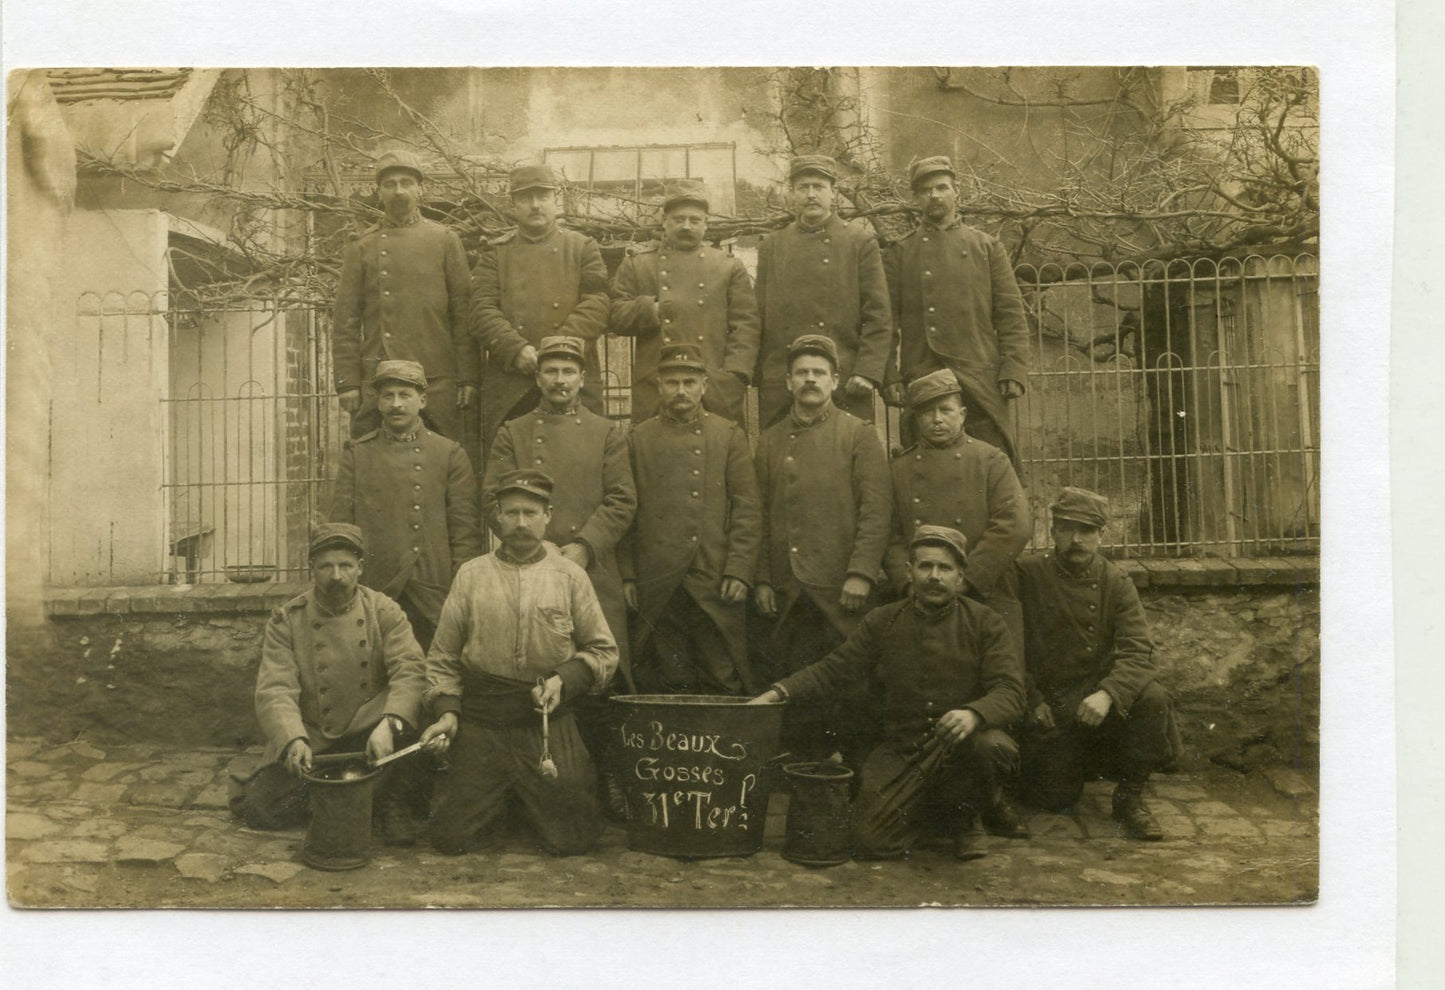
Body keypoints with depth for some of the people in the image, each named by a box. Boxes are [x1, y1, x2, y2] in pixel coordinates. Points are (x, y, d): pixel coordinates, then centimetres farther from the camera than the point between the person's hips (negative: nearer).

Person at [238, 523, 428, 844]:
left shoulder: (385, 612, -5)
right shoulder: (287, 620, -5)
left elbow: (410, 672, -17)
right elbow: (275, 689, -14)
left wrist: (387, 724, -37)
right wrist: (294, 740, -34)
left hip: (368, 733, -1)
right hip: (311, 742, 1)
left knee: (407, 716, -32)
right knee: (260, 809, -17)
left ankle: (392, 803, -7)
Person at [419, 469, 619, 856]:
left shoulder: (570, 577, 5)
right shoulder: (471, 575, 7)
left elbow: (604, 651, 8)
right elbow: (443, 655, 10)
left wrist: (564, 680, -8)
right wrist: (446, 709, -3)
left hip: (549, 726, -1)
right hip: (480, 726, 1)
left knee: (573, 841, -3)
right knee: (448, 838, -1)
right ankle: (502, 797, 29)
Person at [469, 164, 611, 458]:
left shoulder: (583, 248, 11)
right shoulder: (496, 253, 13)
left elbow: (596, 306, -1)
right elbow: (482, 311, 1)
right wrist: (517, 350, -15)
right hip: (508, 386, 0)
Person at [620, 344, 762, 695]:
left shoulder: (729, 436, 7)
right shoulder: (639, 439, 10)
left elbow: (748, 510, 2)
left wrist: (738, 571, -6)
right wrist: (627, 575, 3)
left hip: (715, 582, -1)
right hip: (657, 587, 1)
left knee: (724, 680, 0)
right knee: (670, 682, 7)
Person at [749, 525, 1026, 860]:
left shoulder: (983, 622, 0)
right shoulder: (882, 622, 8)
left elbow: (1010, 691, -9)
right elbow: (833, 670, 8)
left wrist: (974, 713, -32)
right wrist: (780, 691, -8)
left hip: (962, 742, -1)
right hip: (902, 751, 2)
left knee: (993, 747, -36)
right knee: (871, 841, -16)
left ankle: (965, 811, -1)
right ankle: (933, 809, 17)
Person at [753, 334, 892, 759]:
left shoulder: (859, 435, 4)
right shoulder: (769, 442, 15)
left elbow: (877, 510, -4)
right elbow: (760, 515, 13)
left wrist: (861, 573, -13)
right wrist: (761, 580, 5)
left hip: (841, 590, -3)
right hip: (787, 593, 3)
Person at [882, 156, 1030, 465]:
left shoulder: (987, 247, 12)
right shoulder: (899, 252, 10)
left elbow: (1011, 315, 8)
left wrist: (1013, 371, -3)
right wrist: (888, 377, -4)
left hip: (983, 381, 1)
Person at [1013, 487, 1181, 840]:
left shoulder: (1115, 581, -1)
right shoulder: (1028, 575, -5)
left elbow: (1138, 650, -11)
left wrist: (1107, 694, -29)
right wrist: (1032, 702, -11)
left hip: (1098, 694, 1)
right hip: (1047, 703, -1)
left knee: (1153, 698, -29)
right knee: (1057, 798, -7)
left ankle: (1129, 797, -8)